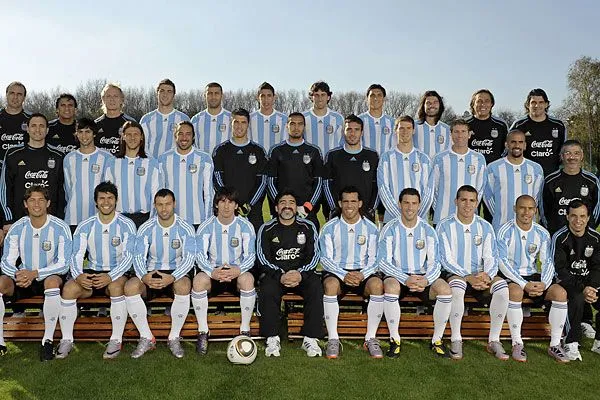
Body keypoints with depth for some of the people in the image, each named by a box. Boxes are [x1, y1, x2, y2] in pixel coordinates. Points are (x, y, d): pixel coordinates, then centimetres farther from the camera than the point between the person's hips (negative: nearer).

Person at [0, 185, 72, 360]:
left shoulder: (60, 228, -10)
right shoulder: (17, 228, 0)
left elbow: (63, 264, -13)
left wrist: (35, 273, -26)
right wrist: (18, 275, -23)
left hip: (50, 277, -3)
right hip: (23, 278, 4)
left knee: (52, 281, -37)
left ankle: (48, 341, -29)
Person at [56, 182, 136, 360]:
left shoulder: (126, 225, -4)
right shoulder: (85, 226, 5)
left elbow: (128, 257, -12)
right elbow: (77, 255, -1)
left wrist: (110, 276, -28)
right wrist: (78, 275, -23)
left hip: (117, 273, -3)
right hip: (91, 273, 3)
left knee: (116, 286, -36)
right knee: (68, 288, -25)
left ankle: (116, 340, -26)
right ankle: (66, 340, -11)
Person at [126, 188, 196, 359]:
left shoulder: (185, 228, -5)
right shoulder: (146, 228, 0)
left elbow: (189, 258, -14)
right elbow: (139, 257, -6)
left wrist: (172, 278, -33)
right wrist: (144, 276, -30)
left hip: (177, 273, -2)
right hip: (151, 273, 2)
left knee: (183, 286, -37)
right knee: (130, 287, -28)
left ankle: (174, 338, -18)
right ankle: (146, 338, -13)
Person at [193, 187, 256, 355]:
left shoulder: (245, 226, -2)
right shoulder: (206, 227, -1)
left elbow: (250, 256, -7)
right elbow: (200, 255, -9)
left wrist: (238, 270, -31)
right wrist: (212, 272, -31)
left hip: (237, 271, -1)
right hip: (213, 270, 1)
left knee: (247, 278, -35)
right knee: (199, 280, -32)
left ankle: (245, 330, -20)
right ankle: (203, 332, -17)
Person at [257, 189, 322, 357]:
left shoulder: (307, 227, 8)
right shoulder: (266, 229, 5)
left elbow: (314, 256, 2)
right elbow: (263, 258, -2)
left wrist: (300, 274, -17)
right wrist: (280, 276, -19)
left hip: (303, 273, 1)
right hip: (275, 274, 0)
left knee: (316, 287, -29)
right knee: (267, 290, -32)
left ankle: (311, 339, -24)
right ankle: (272, 339, -22)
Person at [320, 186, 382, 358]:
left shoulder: (370, 228, 7)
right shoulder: (330, 227, 3)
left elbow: (374, 258, 5)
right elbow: (325, 259, -2)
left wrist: (362, 274, -16)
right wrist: (344, 275, -18)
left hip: (363, 272, 1)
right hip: (337, 271, -1)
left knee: (377, 284, -32)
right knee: (330, 284, -35)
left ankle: (371, 338, -21)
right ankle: (333, 339, -27)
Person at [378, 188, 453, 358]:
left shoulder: (427, 230, 2)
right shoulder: (390, 229, -5)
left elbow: (434, 262, 0)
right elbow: (383, 262, -11)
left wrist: (426, 280, -22)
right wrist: (406, 280, -25)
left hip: (423, 277, 2)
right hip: (397, 276, -2)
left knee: (445, 290, -26)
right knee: (391, 287, -36)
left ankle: (437, 340, -8)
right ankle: (394, 339, -20)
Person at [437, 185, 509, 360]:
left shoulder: (485, 227, 11)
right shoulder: (445, 226, 0)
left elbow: (491, 257, 5)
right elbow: (446, 259, -7)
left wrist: (487, 275, -18)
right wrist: (468, 277, -19)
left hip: (480, 275, 3)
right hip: (455, 274, -3)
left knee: (502, 286, -28)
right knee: (457, 285, -38)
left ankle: (494, 340, -16)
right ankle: (456, 340, -25)